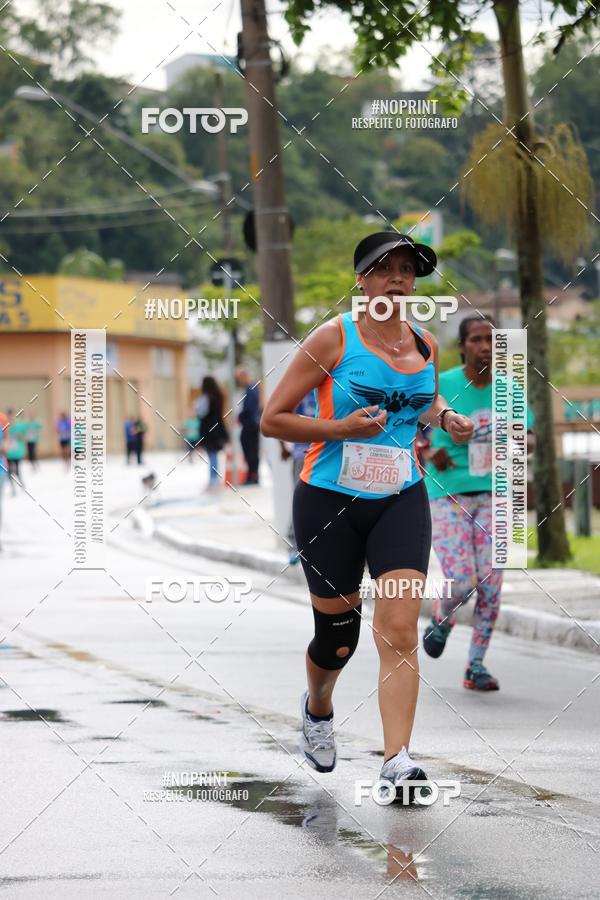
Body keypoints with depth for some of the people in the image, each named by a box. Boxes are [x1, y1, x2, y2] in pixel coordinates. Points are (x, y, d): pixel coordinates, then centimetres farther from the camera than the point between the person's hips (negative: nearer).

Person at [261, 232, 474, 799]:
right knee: (337, 637, 9)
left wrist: (445, 417, 7)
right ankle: (317, 708, 43)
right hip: (330, 501, -2)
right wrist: (339, 428, -19)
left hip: (401, 500, 3)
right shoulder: (334, 338, -7)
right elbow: (272, 420, -6)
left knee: (399, 630, -15)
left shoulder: (425, 345, 7)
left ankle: (396, 761, -19)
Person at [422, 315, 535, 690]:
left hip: (492, 494, 3)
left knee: (490, 584, -4)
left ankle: (476, 665, 11)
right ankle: (442, 618, 22)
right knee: (461, 582, -14)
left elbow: (527, 433, 13)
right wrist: (428, 451, -16)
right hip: (448, 496, -3)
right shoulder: (441, 386, -8)